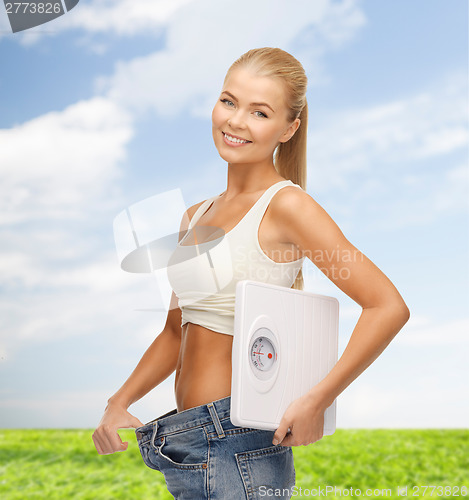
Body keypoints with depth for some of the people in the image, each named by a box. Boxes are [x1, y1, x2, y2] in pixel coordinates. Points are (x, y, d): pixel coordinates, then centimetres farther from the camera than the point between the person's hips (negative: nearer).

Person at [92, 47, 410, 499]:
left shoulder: (286, 205, -12)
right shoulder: (195, 217, 10)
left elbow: (389, 307, -17)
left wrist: (317, 400, -17)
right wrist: (118, 403, 5)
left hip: (237, 445, -7)